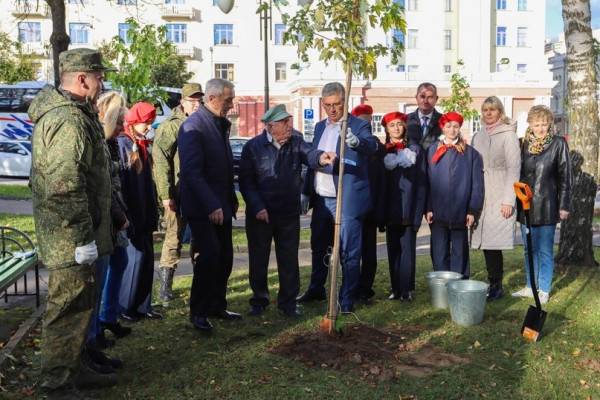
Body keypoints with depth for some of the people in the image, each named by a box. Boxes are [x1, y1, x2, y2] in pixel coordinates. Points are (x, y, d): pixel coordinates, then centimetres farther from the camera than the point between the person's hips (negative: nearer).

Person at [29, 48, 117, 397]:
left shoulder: (68, 113, 16)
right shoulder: (69, 120, -20)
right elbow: (65, 187, -26)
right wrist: (83, 237, -22)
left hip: (73, 236, 11)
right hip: (71, 238, -11)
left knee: (80, 305, 20)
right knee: (69, 308, -1)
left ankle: (78, 367, 35)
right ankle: (59, 385, 12)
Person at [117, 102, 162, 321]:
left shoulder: (143, 145, 14)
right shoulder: (122, 143, -10)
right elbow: (119, 181, -16)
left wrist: (153, 212, 14)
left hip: (144, 214, 8)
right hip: (131, 214, -8)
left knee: (147, 257, 8)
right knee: (136, 256, -5)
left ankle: (143, 305, 17)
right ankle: (125, 306, 8)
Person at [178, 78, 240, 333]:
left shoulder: (221, 123, 12)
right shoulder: (193, 126, -15)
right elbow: (192, 171, -21)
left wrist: (232, 199, 15)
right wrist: (211, 206, -25)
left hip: (221, 205, 8)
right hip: (202, 207, -8)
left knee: (225, 257, 10)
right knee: (209, 256, -10)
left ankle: (217, 306, 24)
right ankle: (198, 312, 6)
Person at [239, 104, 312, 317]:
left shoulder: (296, 143, 2)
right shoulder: (253, 147, -5)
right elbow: (245, 180, -4)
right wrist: (257, 207, -13)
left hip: (289, 213, 2)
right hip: (259, 213, -1)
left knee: (289, 260, 7)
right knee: (258, 259, 9)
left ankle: (288, 302, 20)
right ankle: (259, 300, 26)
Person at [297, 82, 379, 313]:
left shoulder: (359, 126, -6)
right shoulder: (320, 127, 14)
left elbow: (372, 146, -25)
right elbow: (310, 157, 9)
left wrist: (356, 141, -46)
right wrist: (320, 157, -14)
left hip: (347, 200, -6)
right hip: (321, 199, 7)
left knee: (349, 253, -1)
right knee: (319, 248, 20)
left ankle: (347, 300, 8)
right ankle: (316, 290, 37)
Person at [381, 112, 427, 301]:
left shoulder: (415, 149, 2)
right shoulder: (382, 150, 9)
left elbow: (421, 181, 0)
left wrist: (418, 211, -6)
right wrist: (380, 211, 5)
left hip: (408, 208, -3)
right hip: (390, 209, 3)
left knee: (407, 249, -3)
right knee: (393, 249, 6)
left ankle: (406, 290, 2)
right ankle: (396, 289, 13)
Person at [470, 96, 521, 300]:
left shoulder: (508, 135, -1)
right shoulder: (478, 136, 16)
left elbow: (513, 169, -7)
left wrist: (508, 200, -13)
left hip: (499, 197, -5)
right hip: (480, 197, 5)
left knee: (493, 242, -9)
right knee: (485, 241, 4)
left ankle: (496, 286, 1)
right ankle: (493, 284, 13)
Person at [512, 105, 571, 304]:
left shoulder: (558, 144, -3)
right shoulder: (524, 144, 6)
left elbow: (565, 176, -3)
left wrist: (564, 205, -7)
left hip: (547, 206, -4)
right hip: (525, 205, 4)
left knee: (545, 250, 3)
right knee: (529, 249, 12)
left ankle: (544, 290, 13)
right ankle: (530, 286, 23)